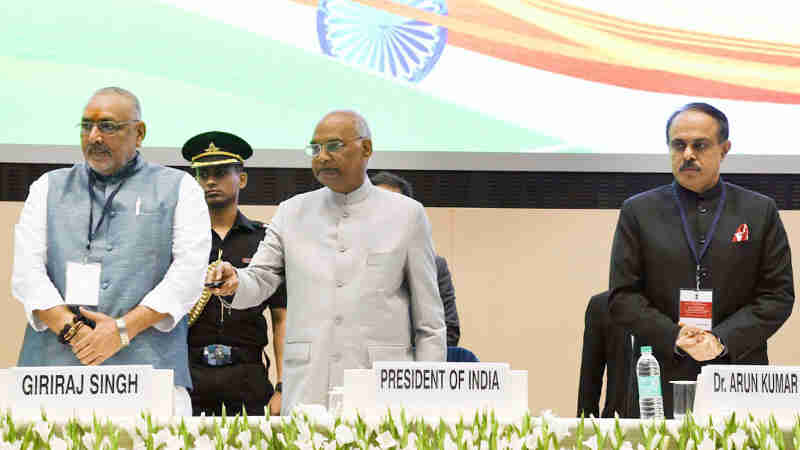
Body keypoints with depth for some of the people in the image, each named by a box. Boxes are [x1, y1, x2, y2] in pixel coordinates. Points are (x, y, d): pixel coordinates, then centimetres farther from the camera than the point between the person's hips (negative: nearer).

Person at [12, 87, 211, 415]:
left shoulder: (178, 188, 14)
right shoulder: (49, 188, 20)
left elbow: (190, 271, 1)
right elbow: (26, 271, 8)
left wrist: (123, 329, -10)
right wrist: (72, 331, -9)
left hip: (147, 365, -1)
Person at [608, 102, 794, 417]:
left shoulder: (760, 212, 10)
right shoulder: (638, 212, 10)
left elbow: (779, 295, 5)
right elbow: (622, 298, 5)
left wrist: (723, 340, -9)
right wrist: (674, 339, -10)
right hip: (662, 381, 0)